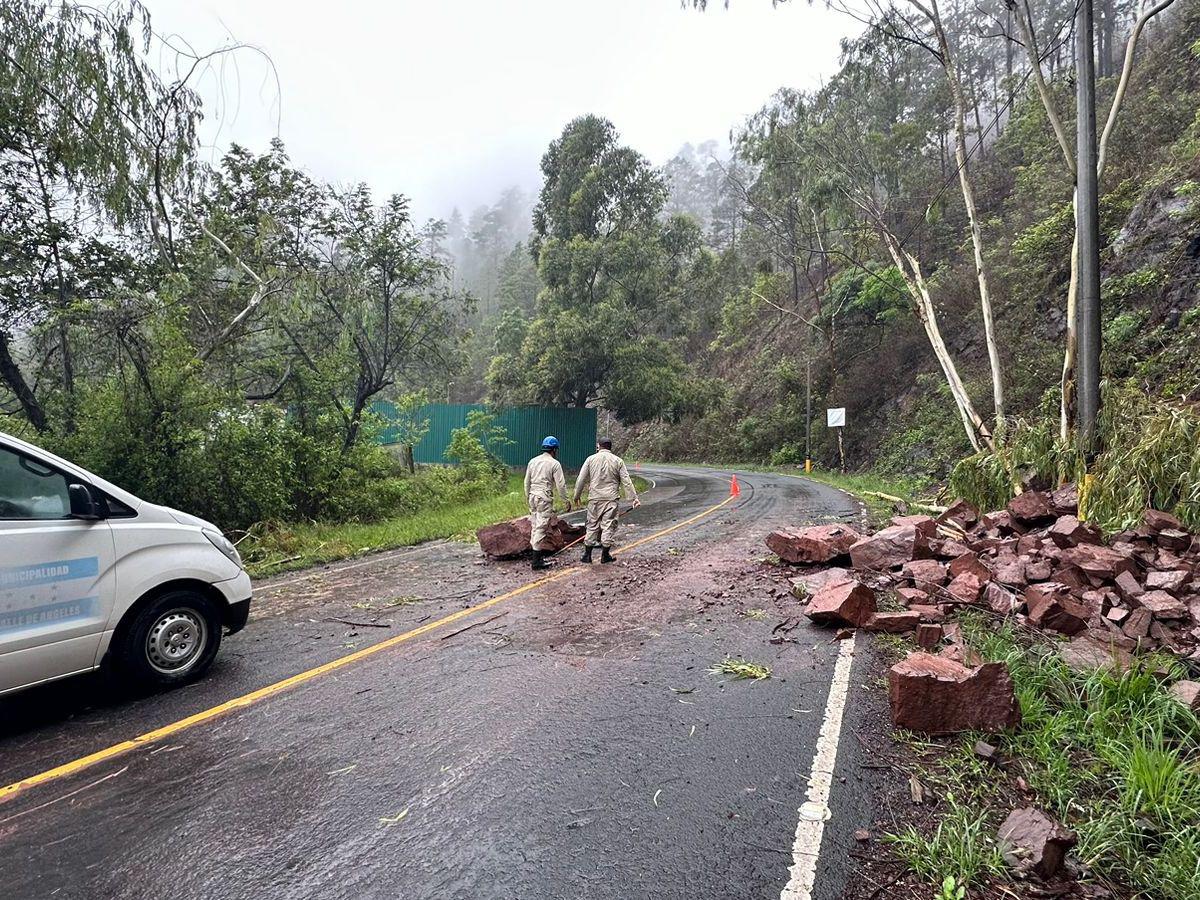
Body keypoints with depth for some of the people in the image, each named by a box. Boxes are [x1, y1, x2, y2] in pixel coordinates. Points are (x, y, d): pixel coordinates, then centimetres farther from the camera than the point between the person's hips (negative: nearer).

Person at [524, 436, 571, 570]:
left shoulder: (533, 461, 11)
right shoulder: (554, 463, -7)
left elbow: (527, 482, 16)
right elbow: (560, 484, -9)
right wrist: (566, 501, 0)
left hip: (532, 496, 7)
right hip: (545, 498, -6)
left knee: (534, 526, 16)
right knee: (541, 528, -5)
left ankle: (536, 551, 24)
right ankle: (536, 560, -4)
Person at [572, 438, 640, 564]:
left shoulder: (591, 459, 2)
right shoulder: (618, 461, 2)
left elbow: (581, 479, 3)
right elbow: (626, 481, -1)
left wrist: (576, 496, 14)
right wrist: (634, 498, 3)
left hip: (594, 498, 1)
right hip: (611, 498, -1)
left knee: (592, 525, 9)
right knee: (608, 525, 4)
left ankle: (587, 554, 13)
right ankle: (605, 555, 8)